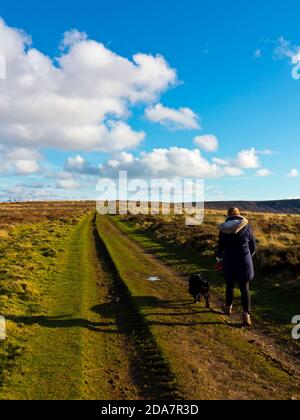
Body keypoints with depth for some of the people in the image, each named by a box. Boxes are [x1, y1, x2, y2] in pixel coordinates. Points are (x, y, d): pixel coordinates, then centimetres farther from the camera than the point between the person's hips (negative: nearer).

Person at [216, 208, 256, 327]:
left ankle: (228, 308, 39)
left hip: (229, 262, 1)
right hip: (244, 262, -1)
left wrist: (219, 260, 24)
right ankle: (246, 316, 0)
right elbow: (253, 246, 3)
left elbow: (220, 247, 7)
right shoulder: (247, 227, -5)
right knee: (245, 288, 8)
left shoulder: (223, 229, -1)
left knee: (230, 285, 22)